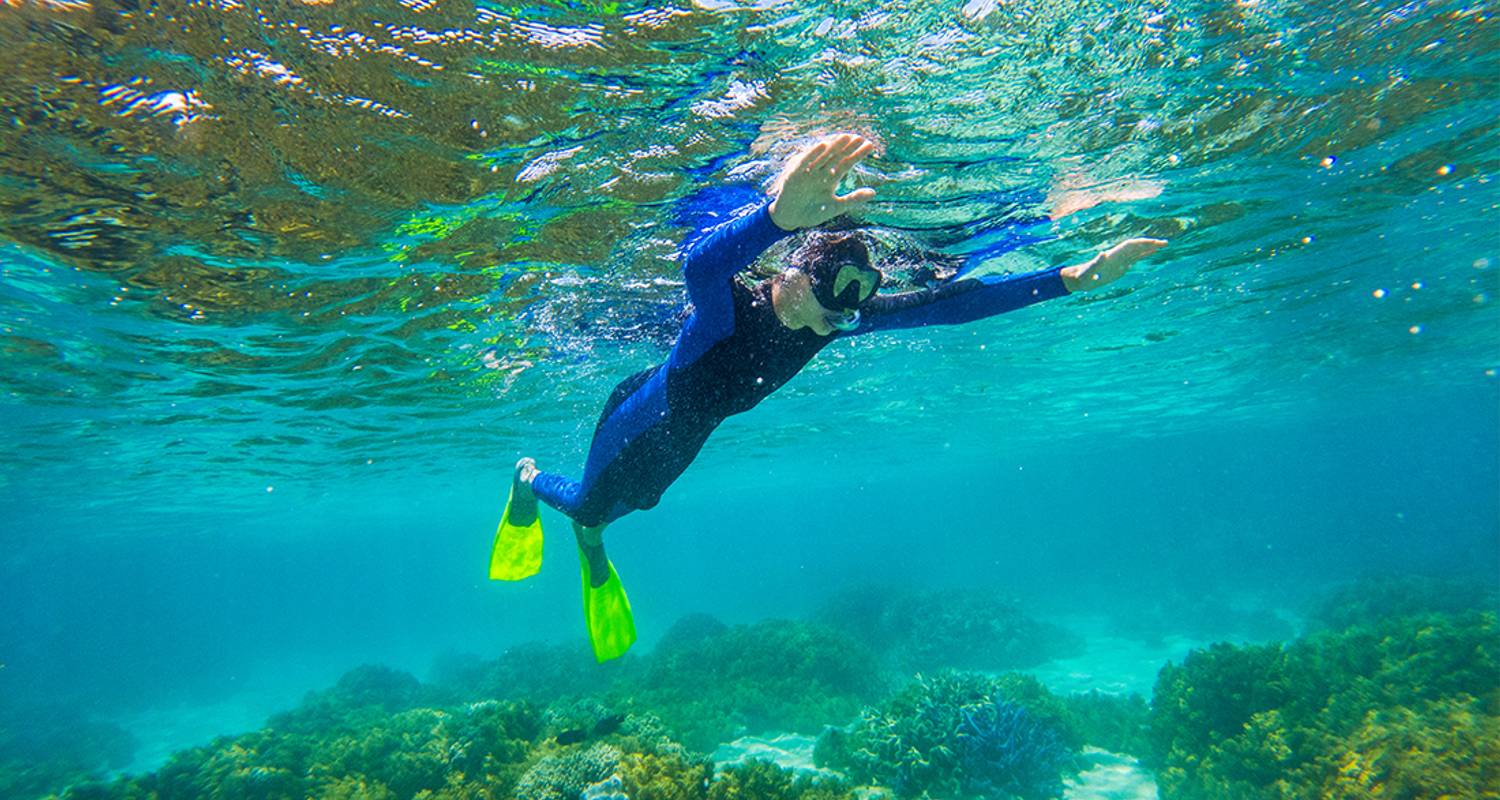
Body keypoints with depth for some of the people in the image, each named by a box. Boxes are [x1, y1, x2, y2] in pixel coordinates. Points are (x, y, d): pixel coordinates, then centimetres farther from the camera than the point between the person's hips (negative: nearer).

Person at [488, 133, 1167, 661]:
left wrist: (1077, 276, -31)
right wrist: (779, 215, -89)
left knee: (631, 504, 31)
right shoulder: (729, 304, -42)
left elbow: (950, 302, -26)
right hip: (640, 419, -5)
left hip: (688, 435, 6)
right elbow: (698, 263, -67)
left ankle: (590, 544, 65)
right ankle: (529, 479, 51)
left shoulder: (839, 318, -25)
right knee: (589, 503, 18)